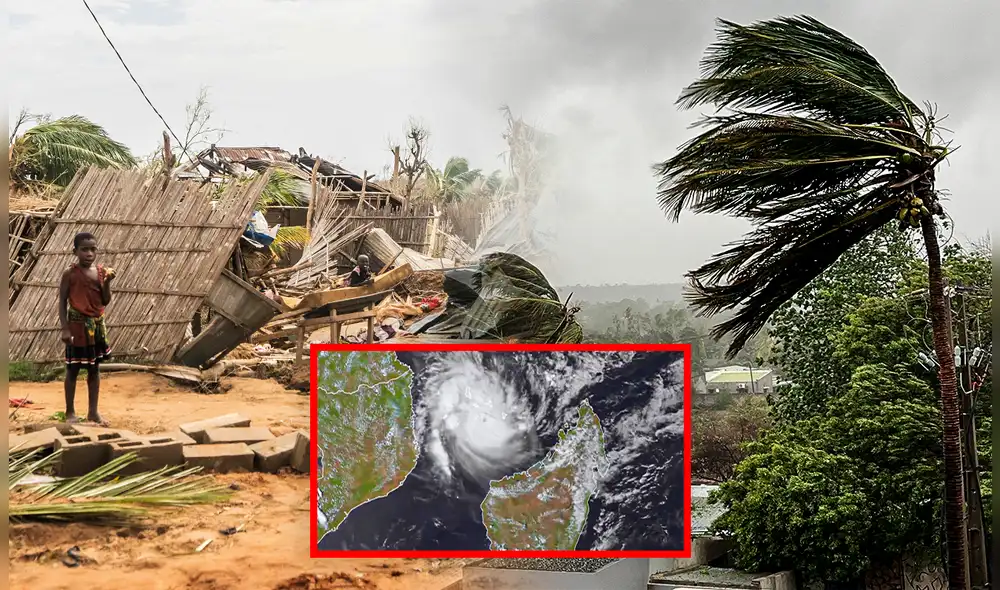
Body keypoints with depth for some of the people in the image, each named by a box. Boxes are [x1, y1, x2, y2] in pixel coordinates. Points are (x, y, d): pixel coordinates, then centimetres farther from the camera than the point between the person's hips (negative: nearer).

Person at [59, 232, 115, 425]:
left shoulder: (101, 271, 1)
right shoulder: (70, 273, -11)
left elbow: (106, 301, 2)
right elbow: (62, 301, -9)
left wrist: (107, 282, -14)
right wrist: (65, 329, -14)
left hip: (97, 324, 5)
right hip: (78, 324, -5)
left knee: (95, 368, 11)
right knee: (73, 369, 4)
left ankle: (93, 411, 20)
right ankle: (70, 412, 15)